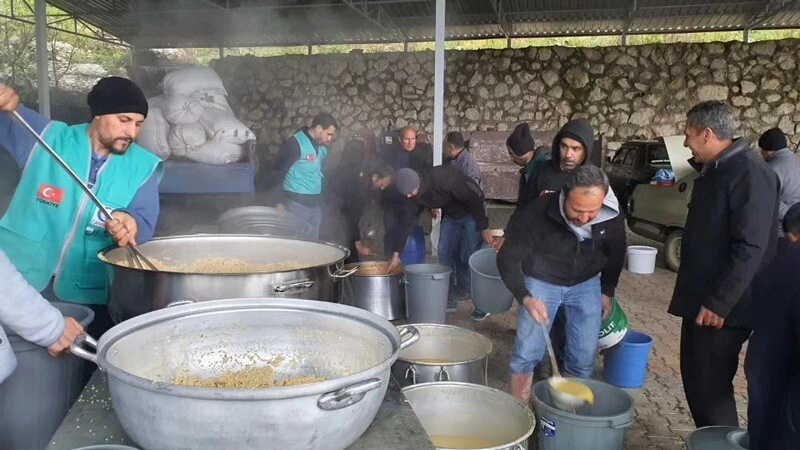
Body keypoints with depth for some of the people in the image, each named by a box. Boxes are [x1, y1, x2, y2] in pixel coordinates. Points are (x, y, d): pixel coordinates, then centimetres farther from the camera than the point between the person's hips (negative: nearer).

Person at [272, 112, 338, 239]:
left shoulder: (321, 145, 11)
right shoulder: (294, 144, -12)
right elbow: (279, 173, -10)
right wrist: (279, 202, -11)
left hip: (315, 203, 7)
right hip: (297, 202, -7)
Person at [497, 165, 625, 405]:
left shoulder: (612, 216, -19)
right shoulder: (537, 213, -30)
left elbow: (615, 254, 3)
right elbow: (508, 258, -23)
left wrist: (607, 291, 9)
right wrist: (525, 298, -36)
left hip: (586, 284, 3)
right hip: (541, 282, -3)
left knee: (584, 356, 3)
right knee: (527, 353, -5)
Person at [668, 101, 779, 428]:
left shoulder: (750, 173, -17)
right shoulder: (712, 170, 12)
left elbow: (750, 248, -23)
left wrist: (718, 303, -22)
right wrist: (693, 296, 17)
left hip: (721, 306, -9)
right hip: (699, 299, 9)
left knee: (711, 386, -1)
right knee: (694, 379, 15)